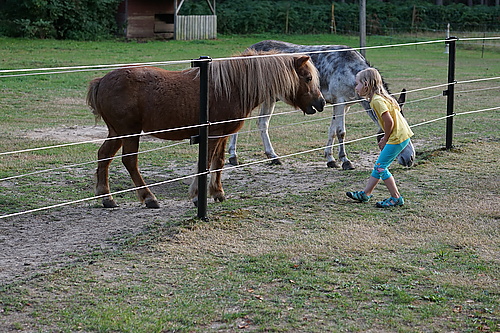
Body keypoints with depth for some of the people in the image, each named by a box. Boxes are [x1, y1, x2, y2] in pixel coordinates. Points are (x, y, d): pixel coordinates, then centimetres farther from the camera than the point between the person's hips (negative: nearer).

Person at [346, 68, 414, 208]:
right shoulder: (380, 97, 14)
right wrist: (385, 139, 15)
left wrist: (385, 140, -9)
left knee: (381, 167, -4)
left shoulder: (377, 100, -17)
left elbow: (389, 121, -23)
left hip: (398, 138, -10)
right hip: (401, 134, 10)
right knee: (378, 166, 15)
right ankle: (366, 193, 23)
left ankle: (396, 198, 3)